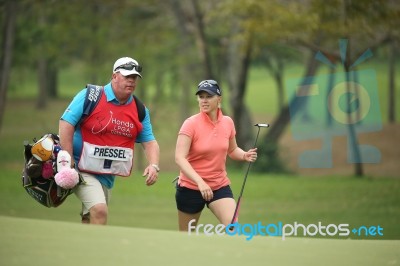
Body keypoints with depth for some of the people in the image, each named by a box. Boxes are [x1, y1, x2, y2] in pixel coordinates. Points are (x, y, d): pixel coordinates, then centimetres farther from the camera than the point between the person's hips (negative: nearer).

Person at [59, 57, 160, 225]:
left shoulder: (140, 110, 6)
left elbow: (149, 142, 10)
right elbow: (66, 123, -13)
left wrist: (153, 165, -10)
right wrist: (68, 162, -17)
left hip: (107, 176, 7)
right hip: (82, 170, -6)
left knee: (90, 220, 15)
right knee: (100, 211, -24)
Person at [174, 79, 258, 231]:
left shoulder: (228, 122, 0)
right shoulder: (191, 124, -14)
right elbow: (179, 158, -23)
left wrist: (244, 155, -6)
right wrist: (200, 182, -36)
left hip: (220, 186, 3)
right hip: (190, 187, -3)